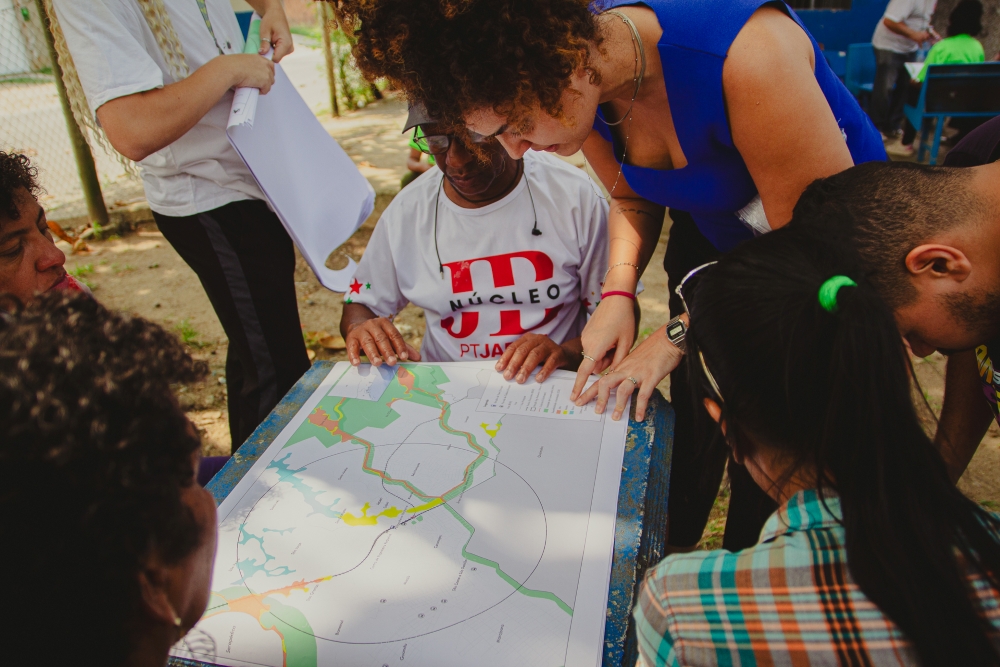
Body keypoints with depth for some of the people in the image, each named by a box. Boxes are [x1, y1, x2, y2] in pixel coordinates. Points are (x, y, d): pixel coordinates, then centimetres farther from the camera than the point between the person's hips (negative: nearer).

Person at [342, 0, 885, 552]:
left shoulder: (744, 55, -38)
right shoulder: (585, 87, -16)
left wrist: (678, 334, -28)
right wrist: (618, 292, -16)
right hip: (712, 241, 5)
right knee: (693, 427, 9)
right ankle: (669, 552, 37)